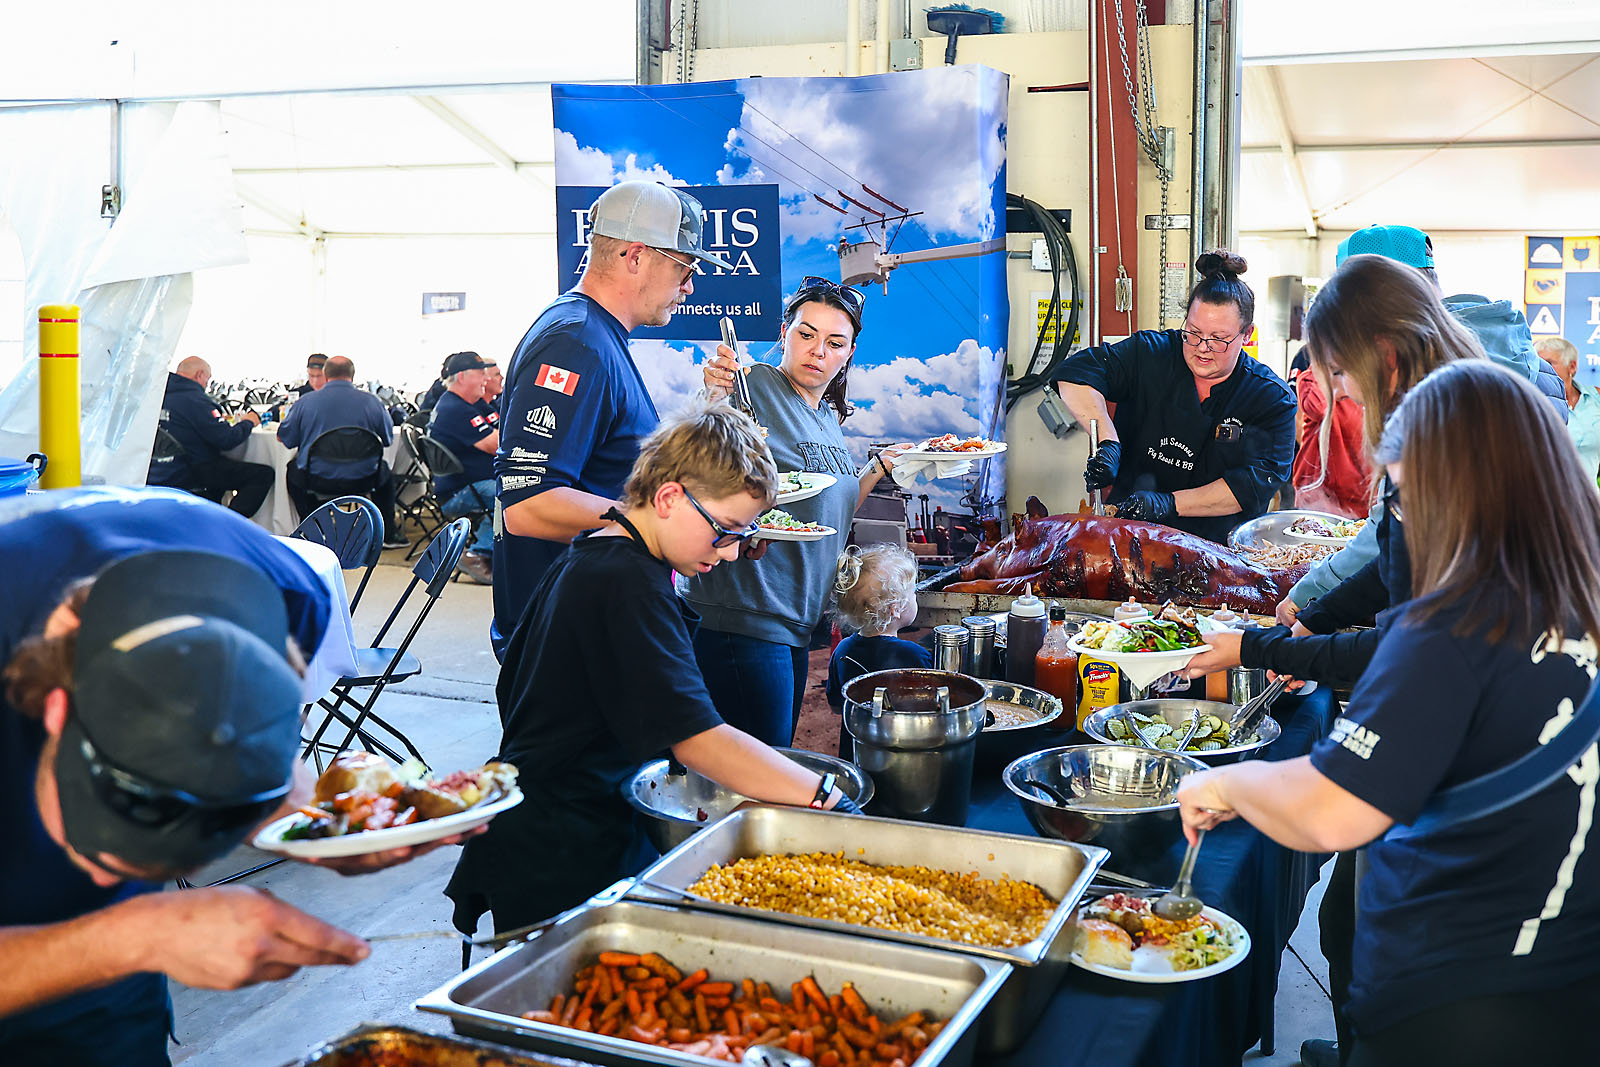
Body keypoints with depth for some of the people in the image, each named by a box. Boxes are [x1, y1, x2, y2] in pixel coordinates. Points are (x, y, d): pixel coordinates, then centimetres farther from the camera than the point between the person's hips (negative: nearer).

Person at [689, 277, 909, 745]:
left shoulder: (829, 416, 15)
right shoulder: (755, 386, -9)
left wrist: (881, 464, 17)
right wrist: (713, 402, -37)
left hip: (793, 624, 9)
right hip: (740, 617, -9)